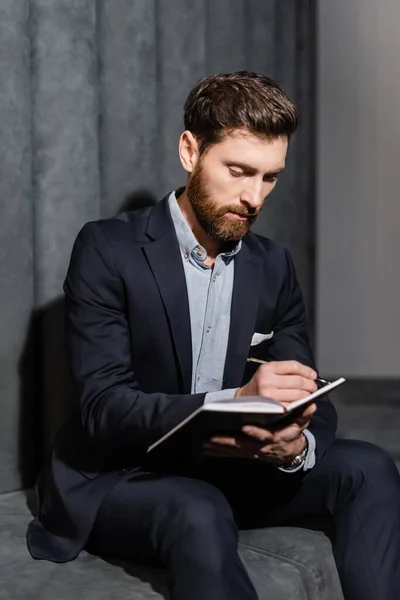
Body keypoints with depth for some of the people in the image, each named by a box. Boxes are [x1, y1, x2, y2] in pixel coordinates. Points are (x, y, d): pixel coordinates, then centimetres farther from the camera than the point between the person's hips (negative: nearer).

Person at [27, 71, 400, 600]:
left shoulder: (274, 268, 3)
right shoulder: (108, 249, -14)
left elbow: (310, 403, -1)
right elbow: (104, 407, -22)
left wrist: (299, 443, -27)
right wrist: (235, 401, -38)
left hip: (222, 472, 5)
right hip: (112, 478, -5)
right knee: (200, 513, -37)